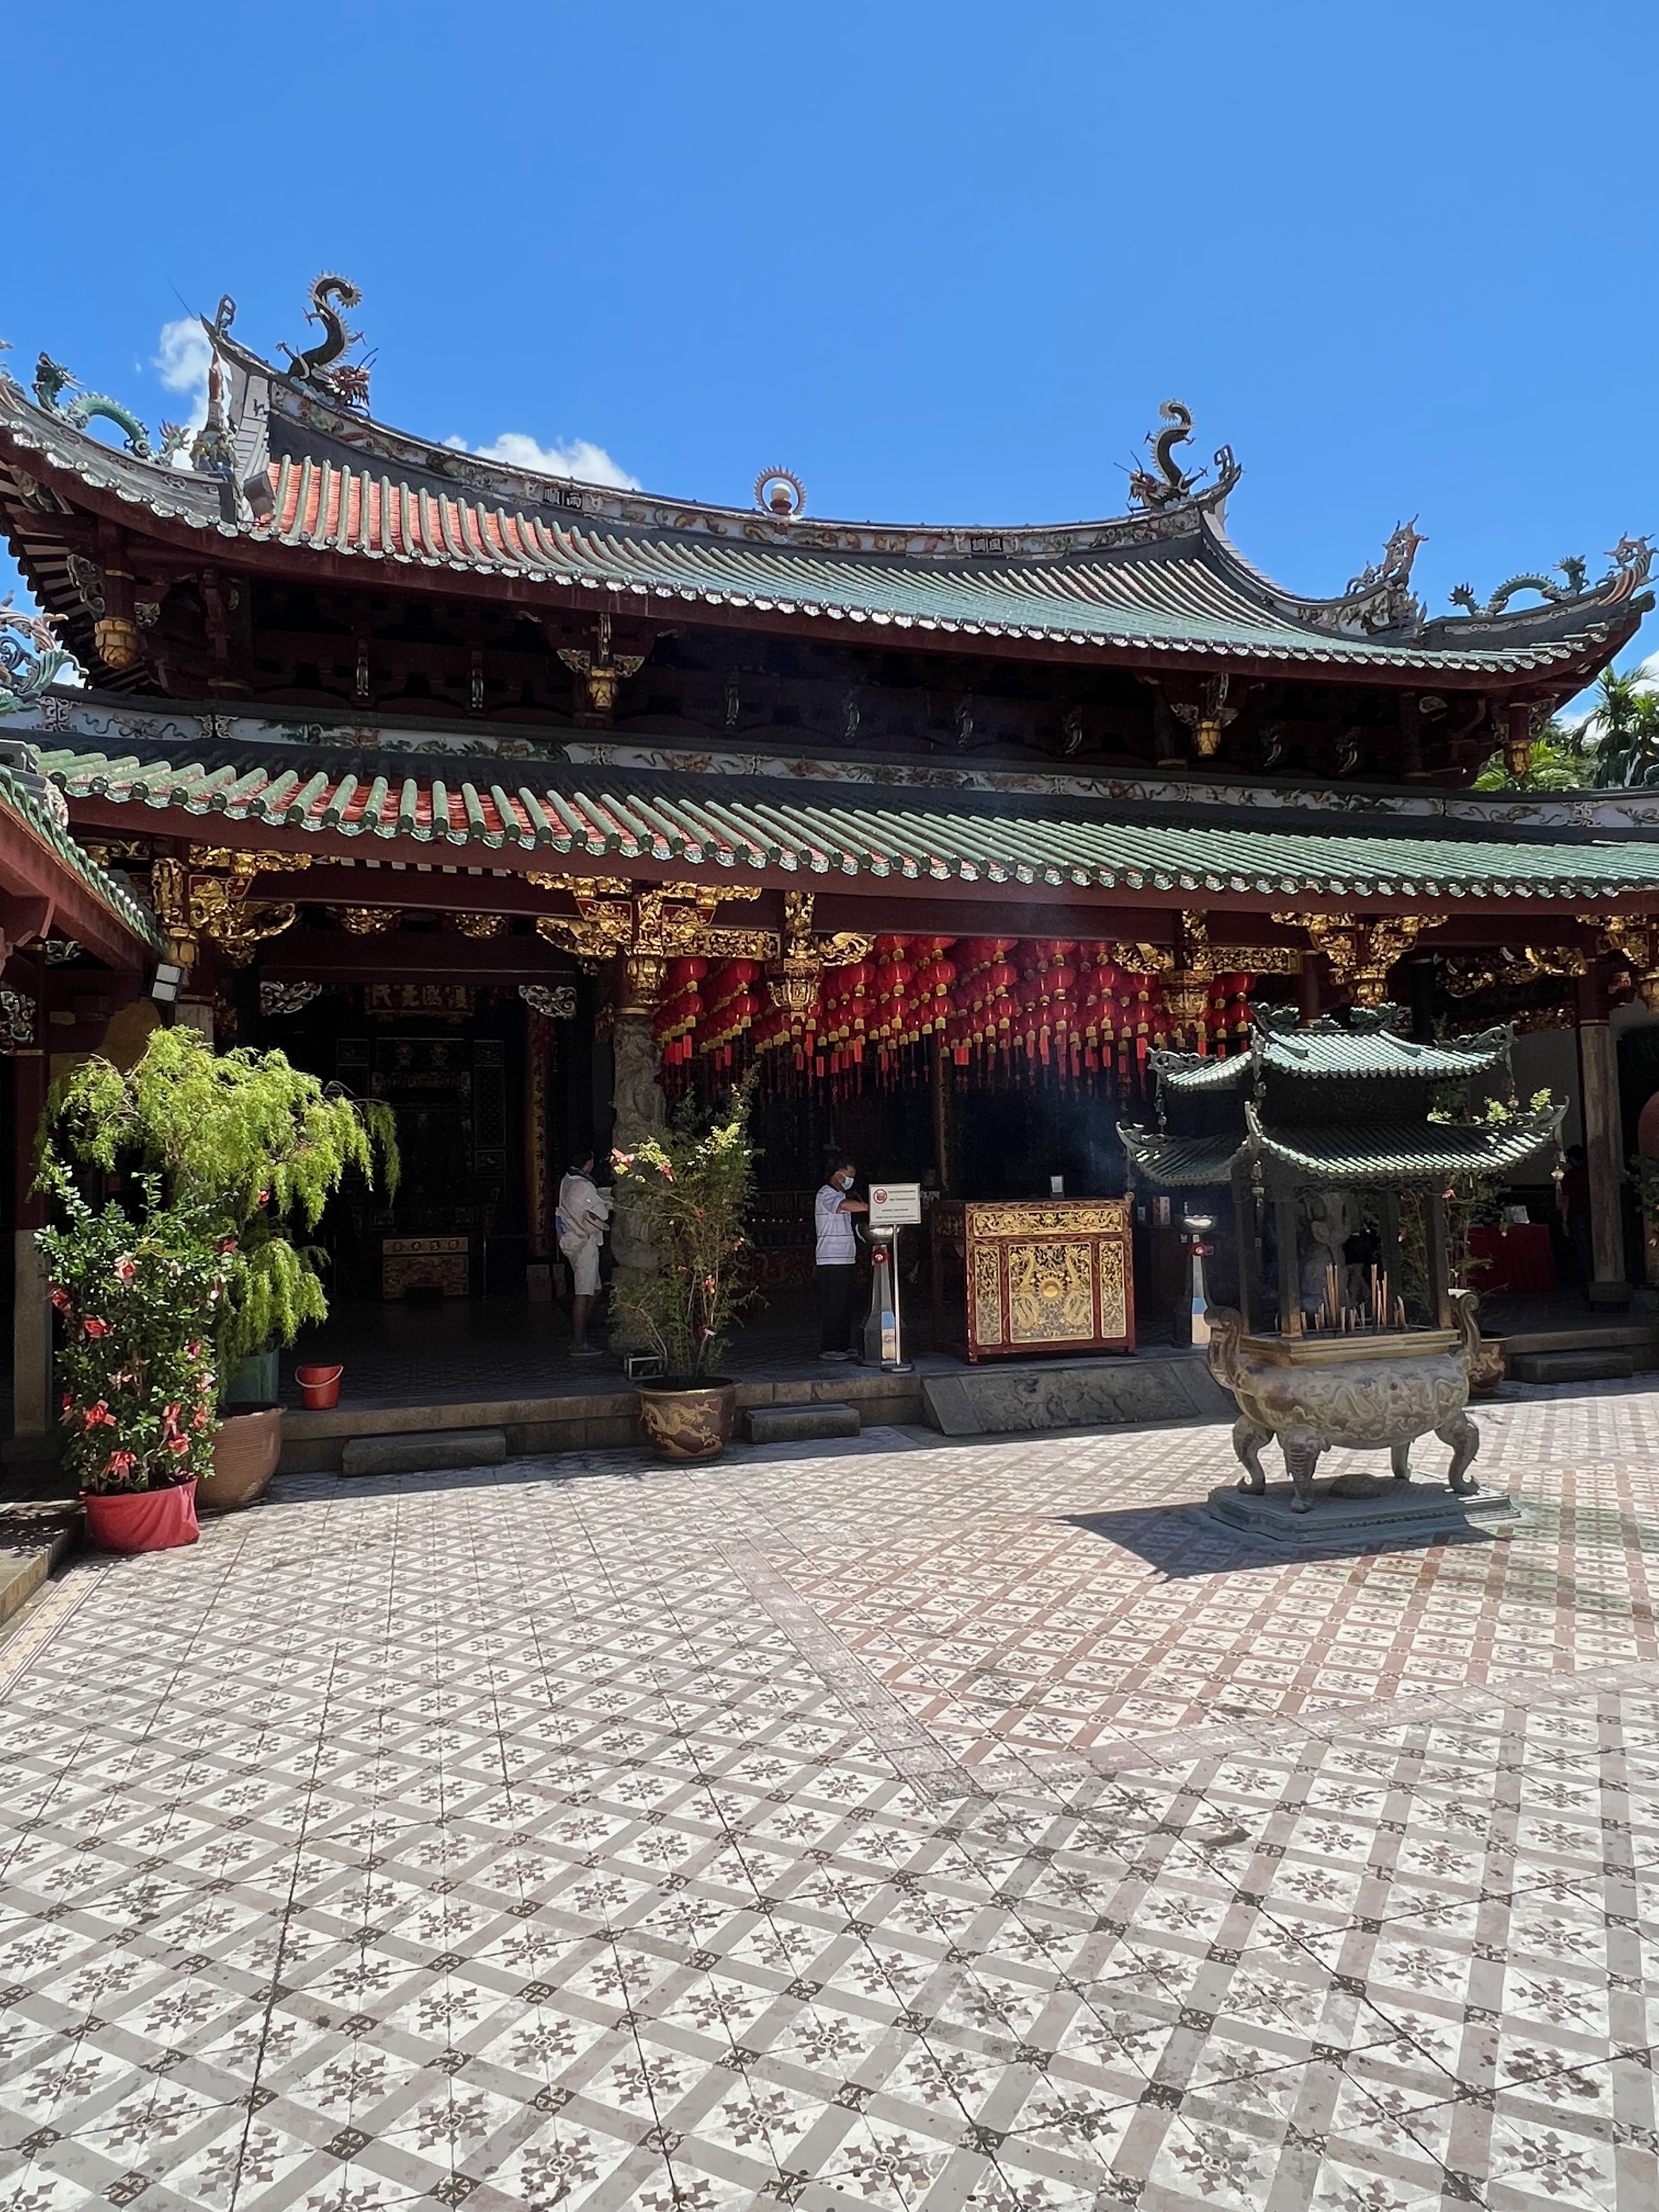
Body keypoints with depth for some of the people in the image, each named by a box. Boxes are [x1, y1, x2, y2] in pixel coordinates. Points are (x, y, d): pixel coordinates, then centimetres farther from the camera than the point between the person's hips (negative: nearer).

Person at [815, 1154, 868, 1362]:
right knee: (833, 1306, -7)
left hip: (846, 1260, 10)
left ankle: (843, 1346, 18)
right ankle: (828, 1349, -3)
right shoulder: (826, 1194, -10)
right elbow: (845, 1206, -29)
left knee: (848, 1304, 11)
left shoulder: (841, 1195, 22)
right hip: (832, 1261, -10)